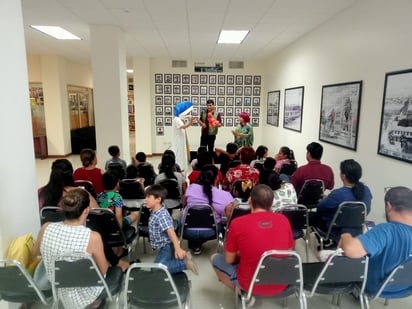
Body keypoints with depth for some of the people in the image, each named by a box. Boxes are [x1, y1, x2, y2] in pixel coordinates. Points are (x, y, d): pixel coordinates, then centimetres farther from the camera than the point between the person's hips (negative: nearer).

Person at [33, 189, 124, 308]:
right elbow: (103, 271, -15)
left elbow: (36, 252, 4)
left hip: (58, 291, 5)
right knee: (117, 270, 23)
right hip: (84, 294, -5)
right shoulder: (93, 237, -32)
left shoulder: (46, 228, -20)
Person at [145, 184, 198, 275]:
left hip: (167, 247, -10)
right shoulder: (154, 213, 6)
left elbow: (171, 231, -36)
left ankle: (185, 263, -13)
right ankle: (182, 258, 14)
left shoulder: (162, 215, -24)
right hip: (162, 247, 10)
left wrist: (177, 248, -47)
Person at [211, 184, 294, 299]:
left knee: (215, 258, 17)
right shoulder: (283, 219, -6)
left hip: (252, 284, -4)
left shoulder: (238, 223, -15)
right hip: (281, 284, 4)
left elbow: (229, 260, -5)